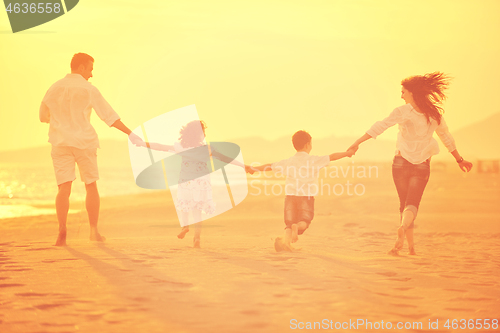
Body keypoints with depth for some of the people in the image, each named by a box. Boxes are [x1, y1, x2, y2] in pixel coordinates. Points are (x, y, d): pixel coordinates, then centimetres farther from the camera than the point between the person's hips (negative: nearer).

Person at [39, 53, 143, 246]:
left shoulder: (54, 89, 4)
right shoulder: (89, 90, -6)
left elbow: (43, 116, 15)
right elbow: (109, 116, -7)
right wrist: (130, 133, -2)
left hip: (60, 143, 2)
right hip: (84, 142, -2)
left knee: (64, 189, -3)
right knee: (91, 186, 12)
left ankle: (62, 230, -21)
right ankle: (94, 230, 13)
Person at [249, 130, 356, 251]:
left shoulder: (288, 162, 9)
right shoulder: (314, 160, 1)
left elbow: (270, 166, 16)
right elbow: (332, 157, 5)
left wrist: (254, 169, 30)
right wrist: (347, 153, 19)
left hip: (290, 195, 3)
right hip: (306, 196, -3)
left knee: (290, 222, 6)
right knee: (304, 221, 4)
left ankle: (286, 238, -23)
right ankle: (297, 227, -30)